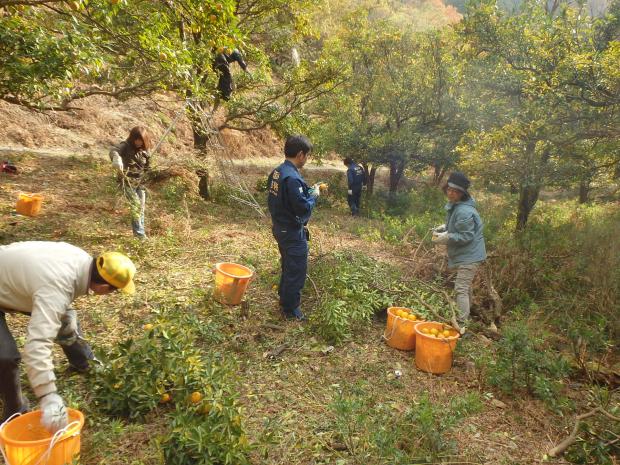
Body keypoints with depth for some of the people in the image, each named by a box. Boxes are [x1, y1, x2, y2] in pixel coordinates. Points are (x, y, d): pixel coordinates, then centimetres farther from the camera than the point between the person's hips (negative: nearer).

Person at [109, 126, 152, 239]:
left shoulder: (145, 150, 3)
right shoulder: (125, 146, -13)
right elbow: (114, 150, -34)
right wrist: (116, 158, -56)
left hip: (140, 183, 5)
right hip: (127, 182, -5)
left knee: (141, 207, 8)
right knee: (136, 205, -15)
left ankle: (140, 232, 20)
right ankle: (139, 233, -8)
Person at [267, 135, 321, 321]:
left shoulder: (276, 172, 3)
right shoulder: (292, 178, -26)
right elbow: (303, 208, -26)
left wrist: (307, 191, 8)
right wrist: (314, 195, -8)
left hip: (280, 227, 10)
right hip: (293, 232, -9)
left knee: (288, 267, 25)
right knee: (296, 271, 6)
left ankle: (285, 299, 41)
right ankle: (291, 310, 19)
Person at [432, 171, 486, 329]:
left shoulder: (464, 212, -27)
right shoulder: (454, 206, 6)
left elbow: (466, 236, -25)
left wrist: (447, 237, -26)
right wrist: (444, 228, 6)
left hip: (469, 255, -11)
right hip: (464, 254, 11)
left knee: (461, 289, -12)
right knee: (465, 286, 24)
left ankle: (461, 323, -7)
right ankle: (466, 316, 41)